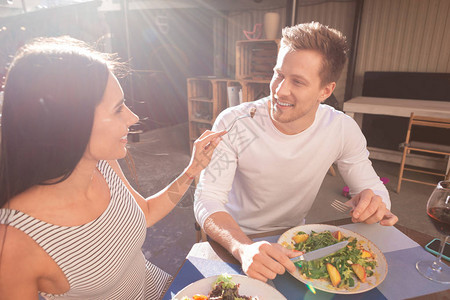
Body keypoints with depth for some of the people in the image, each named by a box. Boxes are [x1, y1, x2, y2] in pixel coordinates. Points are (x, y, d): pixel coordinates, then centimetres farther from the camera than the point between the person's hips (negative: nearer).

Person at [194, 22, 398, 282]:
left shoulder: (343, 130, -13)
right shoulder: (233, 124, -22)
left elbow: (372, 185, -2)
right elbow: (207, 199, -25)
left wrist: (373, 204, -27)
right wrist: (243, 248, -43)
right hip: (237, 238, -1)